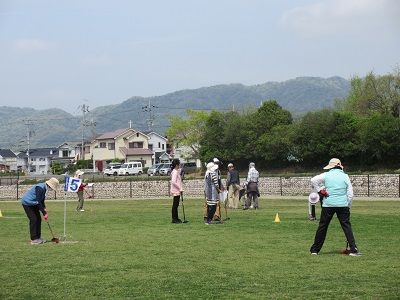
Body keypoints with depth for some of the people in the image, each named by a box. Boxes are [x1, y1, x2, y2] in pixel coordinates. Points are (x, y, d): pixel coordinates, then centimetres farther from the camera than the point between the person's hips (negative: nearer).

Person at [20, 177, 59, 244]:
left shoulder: (45, 188, -1)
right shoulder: (40, 188, -30)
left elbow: (41, 201, 8)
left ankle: (38, 237, 14)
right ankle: (33, 239, -8)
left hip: (33, 203, 9)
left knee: (38, 219, 7)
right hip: (27, 203, -9)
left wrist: (44, 209, -5)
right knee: (33, 219, -12)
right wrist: (44, 213, -25)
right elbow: (38, 202, -29)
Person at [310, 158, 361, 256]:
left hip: (328, 205, 0)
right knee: (347, 226, 3)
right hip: (342, 205, 0)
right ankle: (353, 249, -5)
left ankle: (315, 250, 15)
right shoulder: (345, 176, 5)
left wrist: (320, 190, 0)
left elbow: (313, 180, -6)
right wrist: (349, 206, 13)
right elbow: (350, 194, 4)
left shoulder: (326, 175, 1)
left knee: (322, 226, 8)